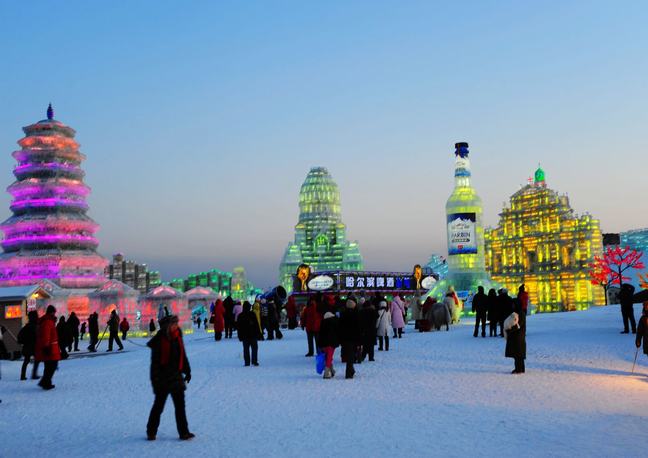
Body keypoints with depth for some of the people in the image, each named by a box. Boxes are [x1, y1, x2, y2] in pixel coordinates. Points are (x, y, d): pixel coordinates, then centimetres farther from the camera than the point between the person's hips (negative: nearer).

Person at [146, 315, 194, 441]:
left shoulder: (177, 337, 5)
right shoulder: (159, 340, -13)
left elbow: (183, 355, 15)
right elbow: (155, 361, -15)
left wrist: (187, 371, 16)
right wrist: (155, 378, -20)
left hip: (176, 376, 5)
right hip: (163, 378, -5)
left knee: (180, 405, 5)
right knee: (159, 405, 6)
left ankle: (184, 432, 10)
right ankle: (151, 432, 23)